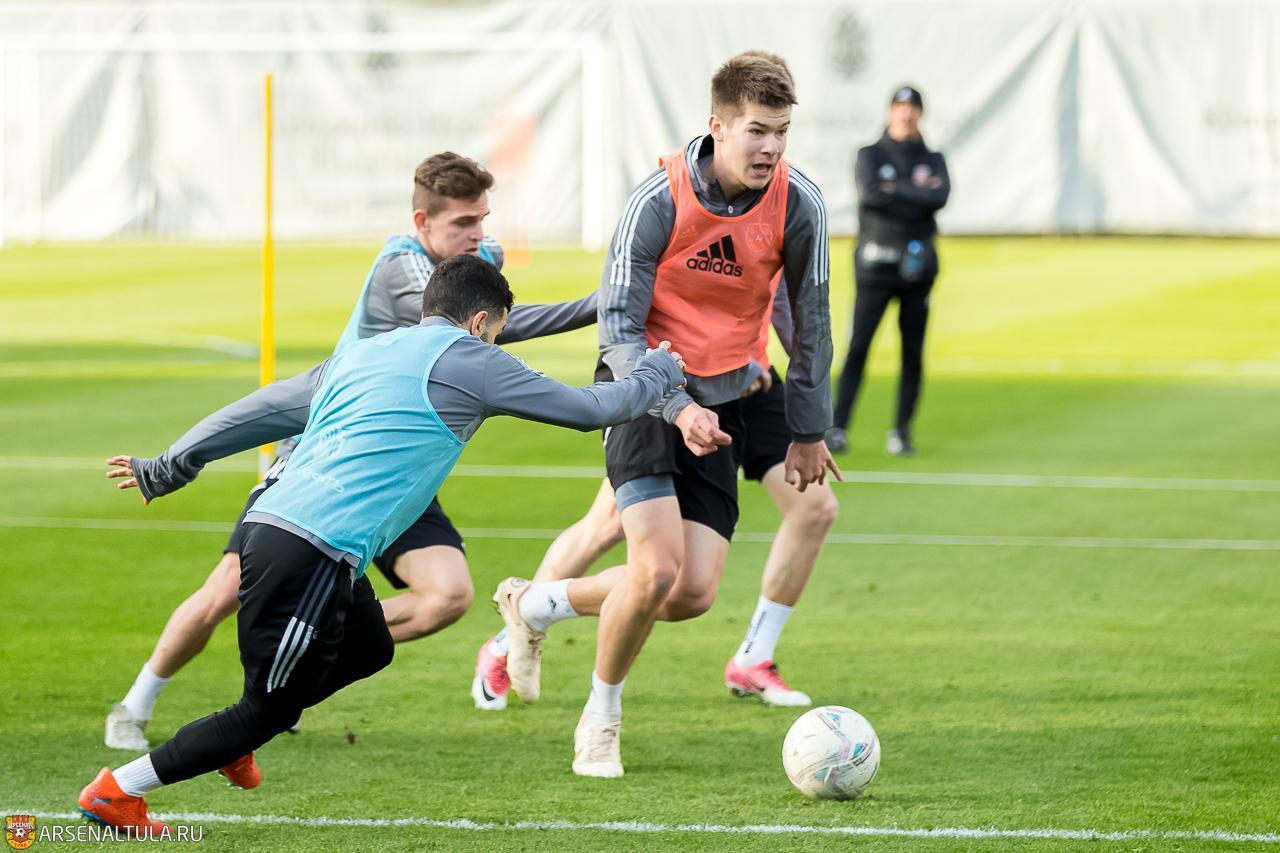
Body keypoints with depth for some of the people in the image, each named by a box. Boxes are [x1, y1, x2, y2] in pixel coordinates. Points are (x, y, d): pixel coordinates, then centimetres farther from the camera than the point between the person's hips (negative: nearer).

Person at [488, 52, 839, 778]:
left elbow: (810, 318, 3)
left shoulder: (799, 204, -12)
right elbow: (618, 325, -16)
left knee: (694, 595, -4)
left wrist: (808, 431, 9)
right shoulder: (661, 199, -20)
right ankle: (601, 719, 4)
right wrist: (676, 410, -30)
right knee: (657, 569, -21)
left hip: (722, 397, 4)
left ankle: (538, 605, 22)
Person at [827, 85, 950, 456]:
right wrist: (917, 194, -10)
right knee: (859, 345, -10)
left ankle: (902, 431, 9)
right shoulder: (870, 155, 8)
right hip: (876, 262, -2)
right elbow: (870, 193, -14)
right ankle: (837, 427, -12)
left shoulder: (932, 160, 14)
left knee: (913, 352, 2)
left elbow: (939, 198, -8)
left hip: (917, 266, 2)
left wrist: (894, 189, -8)